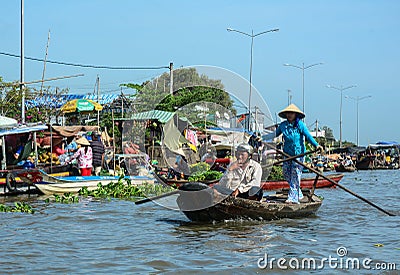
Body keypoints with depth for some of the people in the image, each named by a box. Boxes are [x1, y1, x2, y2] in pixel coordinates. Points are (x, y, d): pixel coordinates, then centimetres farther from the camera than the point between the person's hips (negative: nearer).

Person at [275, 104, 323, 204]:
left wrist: (316, 145, -30)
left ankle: (293, 197, -7)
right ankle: (298, 194, 21)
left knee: (295, 174, -8)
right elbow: (275, 134, 19)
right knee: (286, 173, 5)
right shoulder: (283, 125, 6)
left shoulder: (300, 125, -8)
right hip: (287, 153, 6)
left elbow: (308, 136, -15)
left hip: (298, 153, -6)